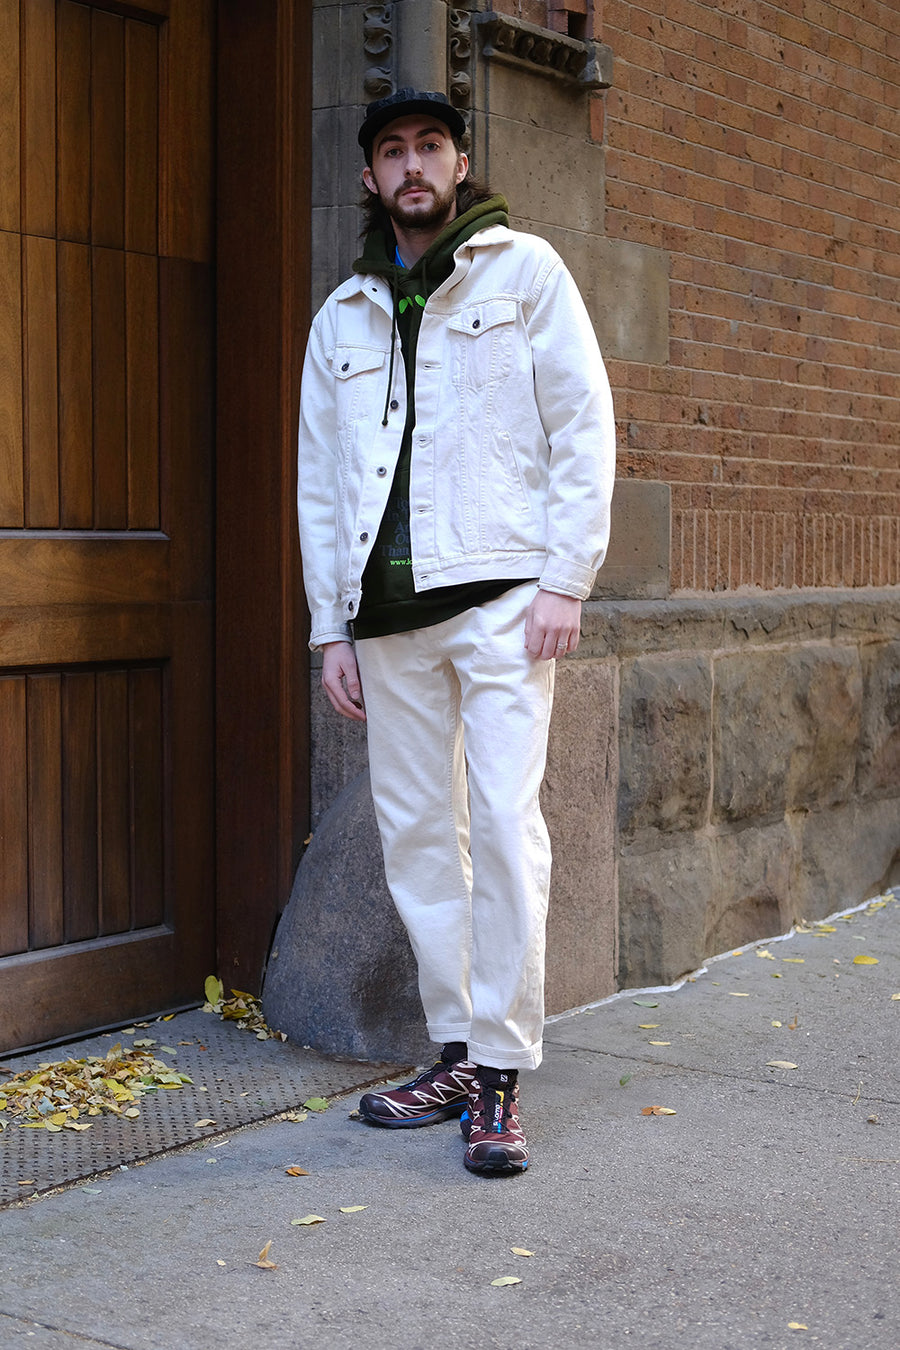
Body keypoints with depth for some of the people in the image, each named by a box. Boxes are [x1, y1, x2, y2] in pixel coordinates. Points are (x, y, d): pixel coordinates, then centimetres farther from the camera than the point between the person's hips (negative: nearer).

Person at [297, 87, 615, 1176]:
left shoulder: (523, 270, 7)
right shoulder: (343, 317, 18)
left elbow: (583, 425, 0)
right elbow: (319, 479, 18)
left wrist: (564, 579, -10)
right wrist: (331, 626, 10)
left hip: (500, 593, -4)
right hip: (388, 614, 5)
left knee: (504, 821, -12)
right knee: (416, 832, 5)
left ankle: (499, 1070, -5)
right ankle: (455, 1055, 14)